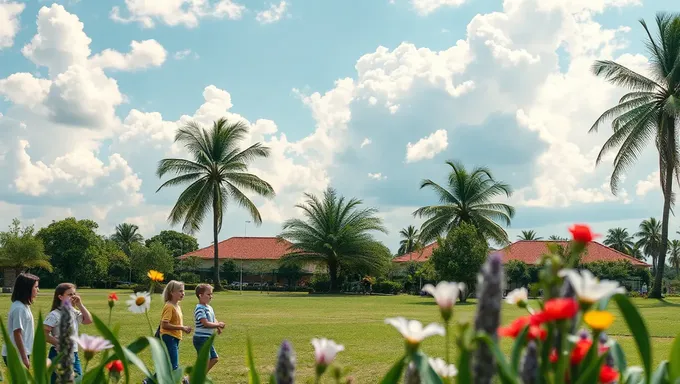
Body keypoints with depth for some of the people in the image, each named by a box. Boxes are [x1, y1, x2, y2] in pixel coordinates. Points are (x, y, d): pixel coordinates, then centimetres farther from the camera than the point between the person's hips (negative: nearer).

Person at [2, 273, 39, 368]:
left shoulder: (24, 306, 9)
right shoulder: (19, 308, -19)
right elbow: (17, 334, -20)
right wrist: (24, 358, -19)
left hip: (21, 353, 9)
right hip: (16, 355, -9)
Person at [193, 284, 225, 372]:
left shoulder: (209, 308, 13)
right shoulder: (200, 309, -17)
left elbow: (214, 320, 17)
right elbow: (206, 323, -23)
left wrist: (218, 327, -4)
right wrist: (218, 325, -13)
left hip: (208, 339, 9)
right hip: (201, 338, -9)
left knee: (214, 358, 13)